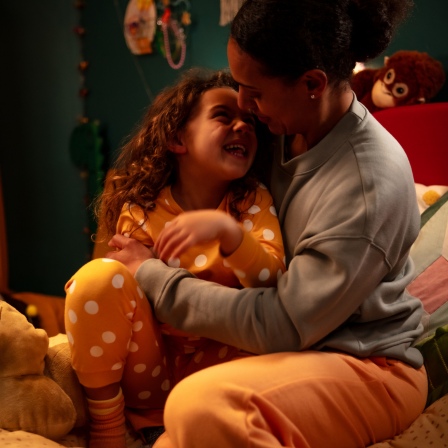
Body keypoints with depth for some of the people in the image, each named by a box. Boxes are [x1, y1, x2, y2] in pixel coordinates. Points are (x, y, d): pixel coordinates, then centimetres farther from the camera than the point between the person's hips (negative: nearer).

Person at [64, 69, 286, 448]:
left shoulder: (254, 201, -5)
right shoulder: (140, 211, -7)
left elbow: (271, 281, -19)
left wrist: (226, 229, -36)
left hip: (212, 363, 1)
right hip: (147, 366, 0)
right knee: (100, 276, -24)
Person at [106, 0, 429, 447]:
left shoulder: (372, 184, -25)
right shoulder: (286, 129, -2)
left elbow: (282, 327, -22)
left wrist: (152, 276, -16)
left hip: (369, 366, -5)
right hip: (291, 355, 6)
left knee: (200, 404, -31)